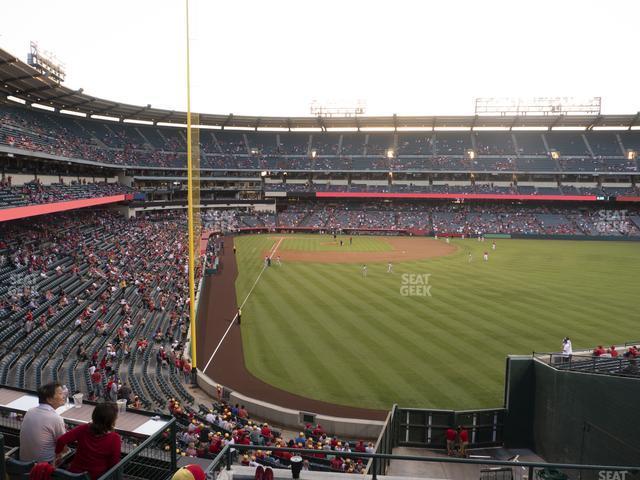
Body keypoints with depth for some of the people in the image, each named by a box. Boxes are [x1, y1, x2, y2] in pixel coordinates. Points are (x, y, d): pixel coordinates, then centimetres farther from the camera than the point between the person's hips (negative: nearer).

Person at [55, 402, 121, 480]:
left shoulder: (83, 429, -14)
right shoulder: (114, 438, -22)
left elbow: (61, 440, -14)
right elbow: (115, 463, -15)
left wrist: (57, 453, 3)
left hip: (76, 472, 3)